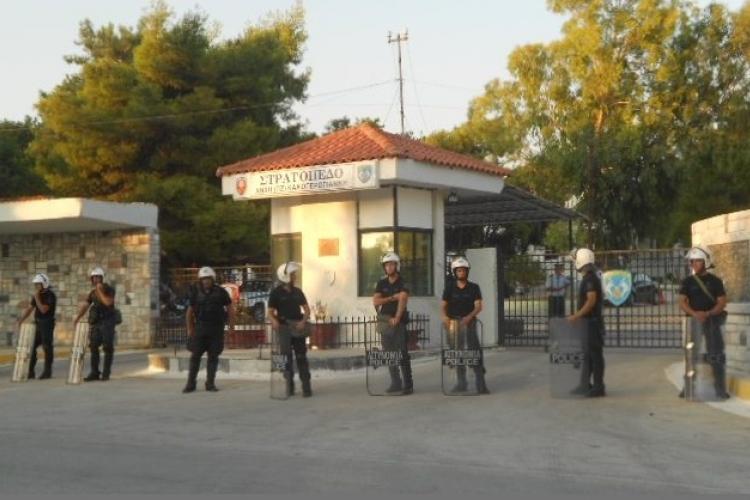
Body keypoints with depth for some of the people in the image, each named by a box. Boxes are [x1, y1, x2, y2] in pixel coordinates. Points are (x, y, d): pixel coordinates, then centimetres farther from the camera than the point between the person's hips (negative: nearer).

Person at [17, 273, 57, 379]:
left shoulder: (50, 295, -11)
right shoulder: (37, 295, 12)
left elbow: (43, 309, -20)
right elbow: (30, 308, 13)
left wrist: (37, 298, -19)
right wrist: (21, 320, 3)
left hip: (47, 324, -8)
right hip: (37, 323, 8)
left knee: (47, 347, -3)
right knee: (31, 346, 7)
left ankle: (47, 371, 3)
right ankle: (30, 371, 13)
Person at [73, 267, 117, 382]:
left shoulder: (109, 290, -4)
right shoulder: (92, 293, 13)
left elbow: (108, 302, -23)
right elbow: (84, 307, 7)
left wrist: (100, 291, -16)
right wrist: (76, 319, -3)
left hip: (107, 323, -6)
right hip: (95, 323, 6)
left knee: (108, 348, -5)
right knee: (93, 347, 1)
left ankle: (106, 373, 1)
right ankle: (94, 373, 5)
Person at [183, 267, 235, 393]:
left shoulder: (220, 292, 1)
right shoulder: (196, 292, 3)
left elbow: (230, 308, 7)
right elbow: (190, 311, 10)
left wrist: (231, 326, 4)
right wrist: (189, 329, 8)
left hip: (216, 329, 0)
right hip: (200, 328, 0)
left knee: (213, 356, 2)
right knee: (195, 355, -2)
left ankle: (210, 384, 9)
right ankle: (190, 384, 3)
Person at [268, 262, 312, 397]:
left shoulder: (297, 292, 9)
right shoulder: (276, 293, -2)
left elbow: (306, 309, 9)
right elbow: (270, 312, -2)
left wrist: (303, 321, -9)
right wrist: (274, 321, -23)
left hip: (298, 328, 3)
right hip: (284, 328, -3)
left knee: (301, 357, 0)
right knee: (286, 357, 1)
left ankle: (306, 387, 0)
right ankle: (289, 385, 13)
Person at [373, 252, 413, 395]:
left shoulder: (402, 284, -3)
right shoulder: (381, 284, 10)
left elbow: (403, 300, -16)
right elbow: (375, 301, -1)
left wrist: (397, 318, -25)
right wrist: (392, 298, -11)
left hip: (398, 322, -5)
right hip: (384, 322, 5)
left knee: (403, 354, -6)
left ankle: (408, 384, -4)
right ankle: (396, 383, 13)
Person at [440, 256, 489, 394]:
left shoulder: (474, 287, 3)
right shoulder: (450, 287, 6)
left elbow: (478, 306, -7)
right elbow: (443, 305, 2)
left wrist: (469, 317, -25)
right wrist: (445, 316, -20)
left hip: (469, 322, -2)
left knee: (476, 350, -13)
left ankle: (481, 384, -13)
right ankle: (461, 383, 16)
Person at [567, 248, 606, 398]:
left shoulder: (590, 279, -16)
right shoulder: (590, 278, 15)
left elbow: (591, 301, -24)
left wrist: (577, 315, -25)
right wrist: (579, 315, 22)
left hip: (592, 321, -10)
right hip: (589, 321, 10)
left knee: (595, 354, -5)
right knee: (587, 354, 13)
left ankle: (598, 388, 0)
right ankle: (585, 385, 20)